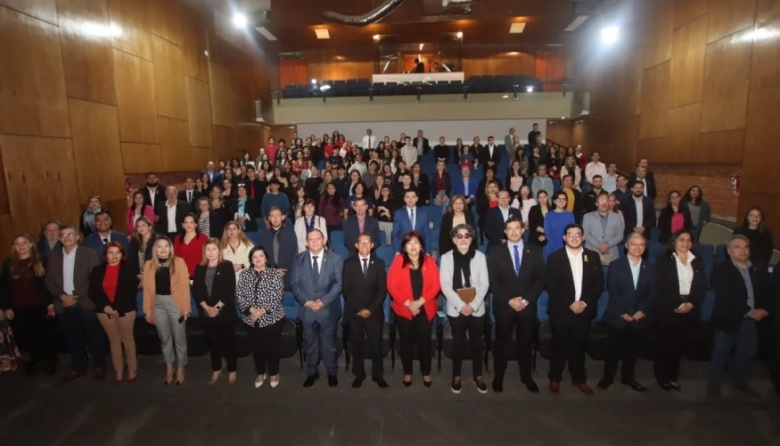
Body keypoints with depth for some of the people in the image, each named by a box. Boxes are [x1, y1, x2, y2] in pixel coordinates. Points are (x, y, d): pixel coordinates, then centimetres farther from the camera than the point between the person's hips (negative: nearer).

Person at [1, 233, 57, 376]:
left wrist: (50, 303, -6)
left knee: (46, 335, 4)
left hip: (39, 306, -2)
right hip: (18, 309, 2)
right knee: (25, 337, 6)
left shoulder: (40, 261, 1)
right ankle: (36, 361, 25)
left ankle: (50, 361, 22)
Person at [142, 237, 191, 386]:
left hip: (175, 303, -3)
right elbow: (147, 288, 3)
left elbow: (184, 286, -8)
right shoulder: (149, 265, 4)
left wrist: (186, 308, -11)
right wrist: (147, 310, 1)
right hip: (158, 304, 3)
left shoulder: (179, 262, -6)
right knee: (164, 338, 14)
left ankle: (180, 368, 23)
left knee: (179, 338, 7)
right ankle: (169, 367, 30)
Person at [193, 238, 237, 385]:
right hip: (206, 312, 4)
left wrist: (217, 307, -14)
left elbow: (230, 290, -10)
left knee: (228, 341, 5)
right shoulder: (200, 268, 6)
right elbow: (196, 291, 1)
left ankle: (232, 371, 18)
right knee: (212, 342, 12)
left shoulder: (227, 266, -5)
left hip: (225, 312, -3)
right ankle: (216, 371, 27)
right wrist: (207, 308, -11)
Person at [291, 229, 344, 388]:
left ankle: (332, 373, 30)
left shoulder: (335, 259, -3)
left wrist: (324, 301, -18)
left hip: (328, 309, -1)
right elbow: (294, 284, -1)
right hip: (307, 309, 2)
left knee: (329, 343, 12)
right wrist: (305, 301, -15)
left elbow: (338, 284, -9)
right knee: (310, 343, 15)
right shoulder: (298, 259, 3)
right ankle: (312, 372, 32)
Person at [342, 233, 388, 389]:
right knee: (356, 345, 6)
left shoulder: (379, 263, 5)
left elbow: (382, 289, 0)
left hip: (374, 311, 0)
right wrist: (359, 309, -10)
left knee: (376, 345, 2)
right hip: (354, 312, 0)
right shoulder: (349, 263, 3)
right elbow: (346, 289, -1)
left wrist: (371, 309, -10)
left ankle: (378, 375, 18)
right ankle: (359, 375, 21)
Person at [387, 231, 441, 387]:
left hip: (425, 310, 1)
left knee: (424, 341, 9)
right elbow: (392, 286, -9)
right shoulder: (398, 261, -5)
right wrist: (408, 303, -16)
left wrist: (420, 302, -16)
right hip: (403, 309, -1)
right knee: (406, 341, 11)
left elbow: (435, 285, -6)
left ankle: (426, 373, 27)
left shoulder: (429, 261, 0)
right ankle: (407, 373, 28)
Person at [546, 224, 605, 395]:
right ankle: (555, 379, 22)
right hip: (561, 310, -2)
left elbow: (599, 284, 2)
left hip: (584, 309, 2)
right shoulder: (555, 257, -3)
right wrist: (570, 303, -15)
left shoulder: (593, 256, 5)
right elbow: (551, 285, -8)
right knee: (559, 345, 8)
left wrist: (584, 302, -10)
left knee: (579, 345, 12)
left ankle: (579, 379, 29)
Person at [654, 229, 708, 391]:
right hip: (668, 309, -4)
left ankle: (673, 376, 20)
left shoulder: (697, 262, 11)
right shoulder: (664, 260, -2)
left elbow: (702, 286, 6)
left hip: (689, 309, 4)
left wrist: (692, 303, -8)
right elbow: (661, 286, -8)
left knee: (680, 344, 8)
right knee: (665, 344, 2)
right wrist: (676, 305, -13)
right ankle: (662, 376, 15)